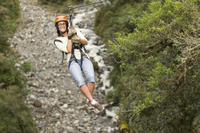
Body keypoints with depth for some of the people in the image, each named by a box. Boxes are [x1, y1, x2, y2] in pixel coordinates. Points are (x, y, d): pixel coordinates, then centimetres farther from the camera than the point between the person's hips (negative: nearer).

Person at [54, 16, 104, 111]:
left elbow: (86, 42, 6)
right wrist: (69, 37, -11)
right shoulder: (57, 41, 8)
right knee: (80, 81, -31)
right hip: (73, 62, -2)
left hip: (84, 59, 2)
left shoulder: (74, 31, 14)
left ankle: (89, 99, -10)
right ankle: (93, 102, -33)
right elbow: (68, 50, -6)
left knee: (91, 78, -28)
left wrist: (78, 39, -13)